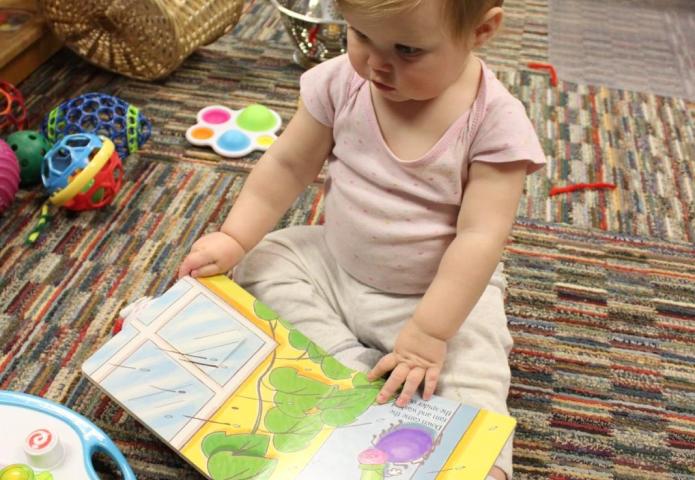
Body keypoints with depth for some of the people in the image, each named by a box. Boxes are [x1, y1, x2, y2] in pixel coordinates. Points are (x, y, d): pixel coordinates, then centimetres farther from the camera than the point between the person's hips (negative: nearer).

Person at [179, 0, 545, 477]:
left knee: (473, 381, -24)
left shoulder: (495, 121, -22)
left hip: (447, 294, -4)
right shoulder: (341, 82, -12)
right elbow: (289, 166, -2)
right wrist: (235, 238, -10)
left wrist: (429, 333, -30)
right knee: (261, 261, -6)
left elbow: (480, 236, -25)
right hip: (335, 266, 5)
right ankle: (358, 369, -12)